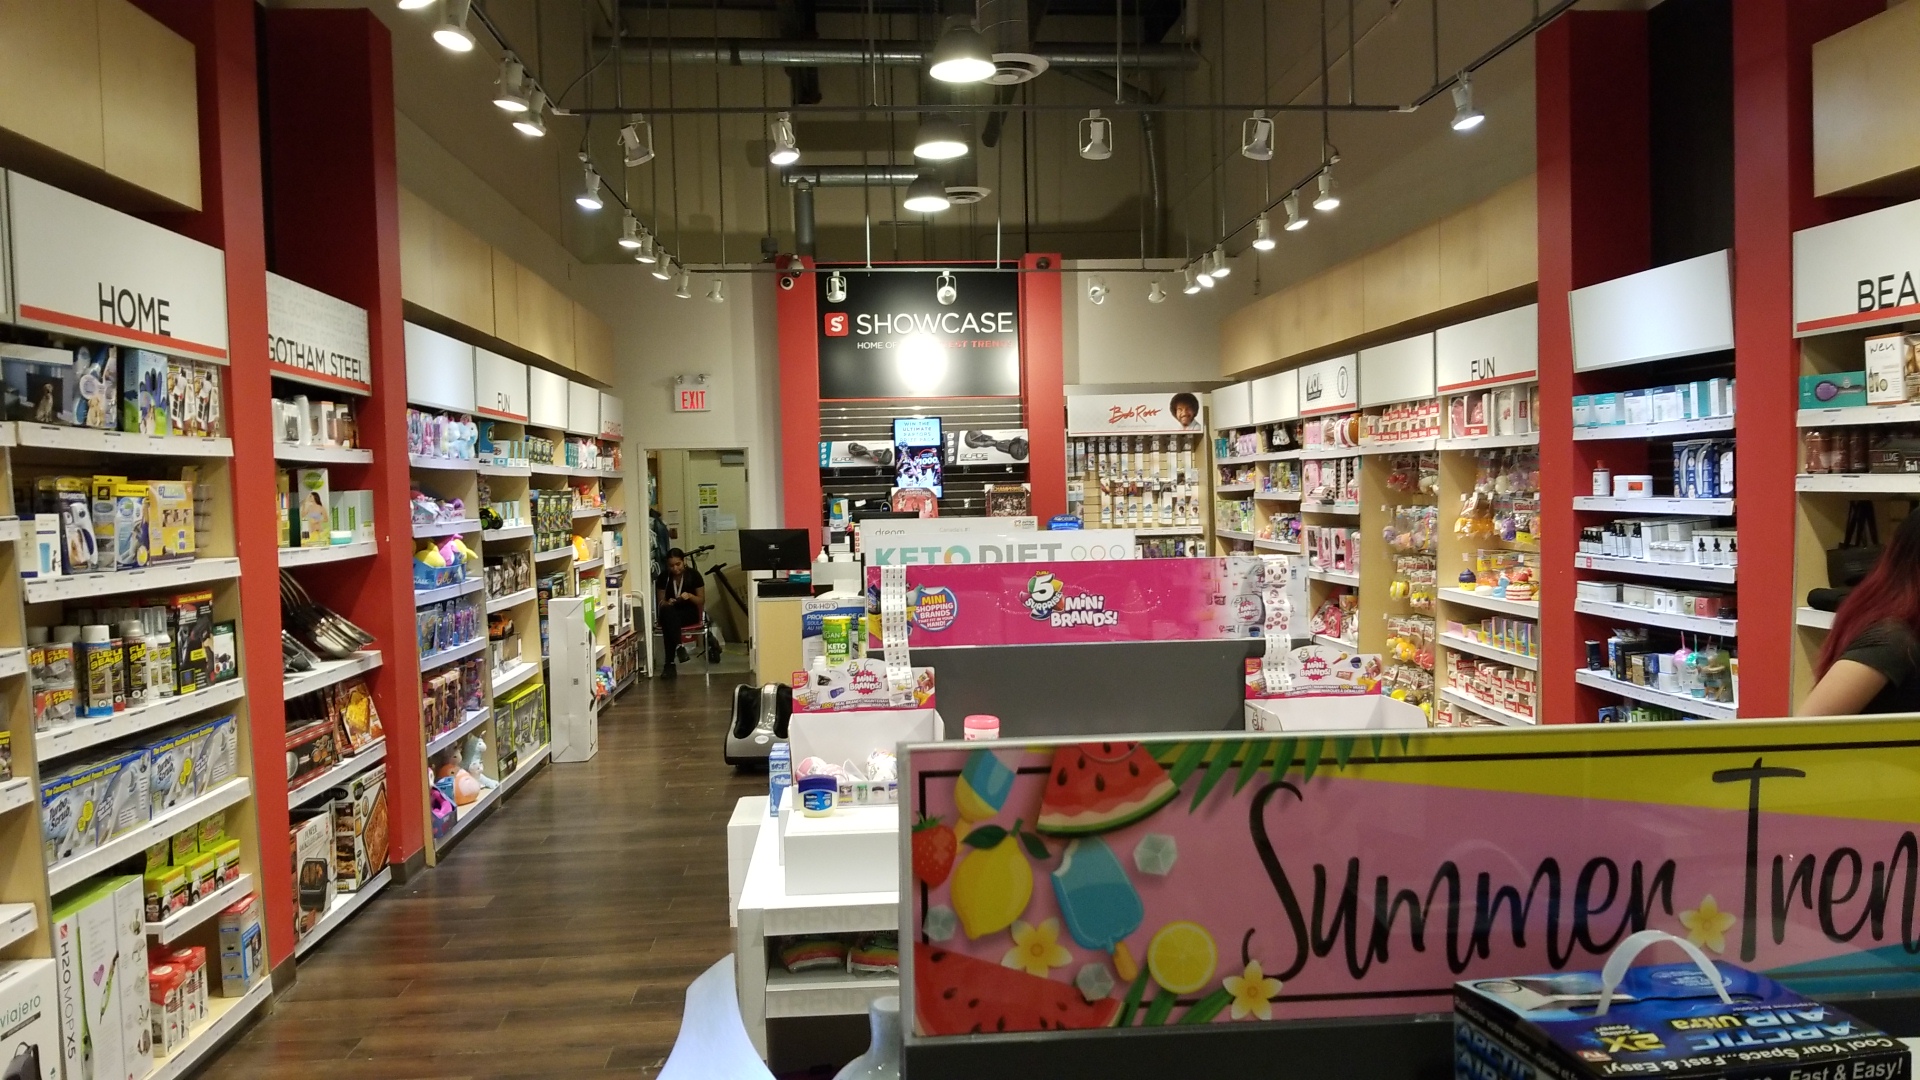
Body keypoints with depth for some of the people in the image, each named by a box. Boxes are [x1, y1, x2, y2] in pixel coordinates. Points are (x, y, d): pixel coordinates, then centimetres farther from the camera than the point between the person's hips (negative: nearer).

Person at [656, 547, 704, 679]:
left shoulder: (693, 575, -5)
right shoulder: (663, 577, -1)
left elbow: (701, 600, -1)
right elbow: (660, 602, 3)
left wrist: (690, 596, -22)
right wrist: (667, 603, -20)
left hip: (689, 613, -1)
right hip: (670, 614, 1)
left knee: (669, 623, -36)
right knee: (667, 611, -38)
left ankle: (670, 663, -41)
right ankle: (678, 647, -49)